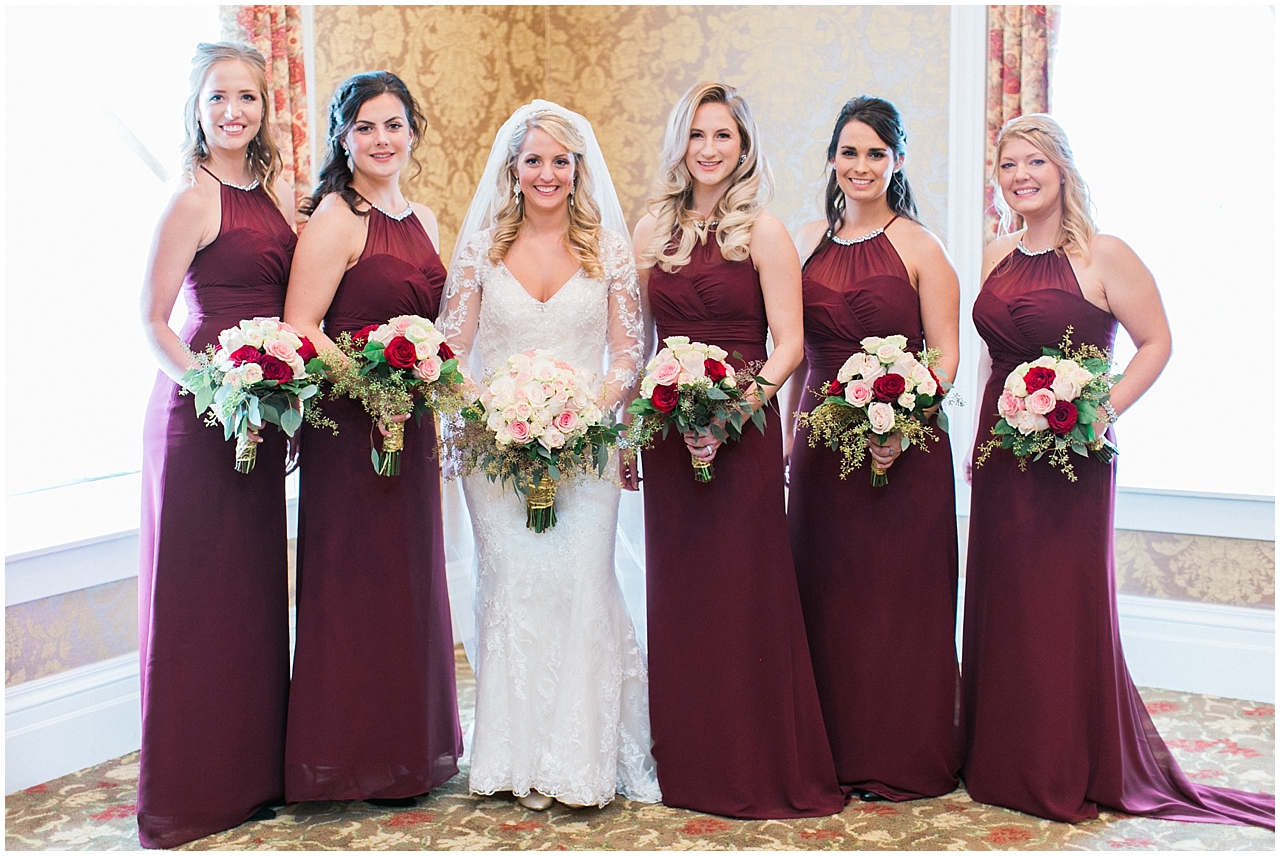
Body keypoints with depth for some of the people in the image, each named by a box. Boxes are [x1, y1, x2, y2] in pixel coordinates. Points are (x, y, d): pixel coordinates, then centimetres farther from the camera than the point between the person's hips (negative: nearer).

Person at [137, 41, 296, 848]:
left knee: (257, 589, 13)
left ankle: (255, 771, 26)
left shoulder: (280, 193, 11)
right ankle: (190, 790, 13)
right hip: (199, 414, -7)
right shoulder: (194, 200, -10)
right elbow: (152, 320, -10)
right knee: (198, 593, 1)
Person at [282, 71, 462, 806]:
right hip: (351, 428, -7)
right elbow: (299, 330, -16)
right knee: (359, 585, -1)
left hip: (410, 424, 8)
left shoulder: (424, 221, 14)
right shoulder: (336, 219, -9)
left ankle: (413, 742, 27)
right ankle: (362, 759, 12)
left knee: (411, 577, 14)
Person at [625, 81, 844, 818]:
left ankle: (764, 770, 11)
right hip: (669, 432, 5)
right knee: (677, 595, 9)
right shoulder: (653, 230, 11)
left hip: (742, 431, -5)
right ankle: (689, 764, 22)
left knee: (745, 591, -1)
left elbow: (789, 344, -8)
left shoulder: (763, 231, -3)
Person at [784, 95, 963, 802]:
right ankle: (837, 750, 22)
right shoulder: (808, 242, 11)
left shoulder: (919, 246, -3)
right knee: (827, 596, 9)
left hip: (903, 449, -4)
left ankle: (903, 759, 15)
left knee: (899, 595, 2)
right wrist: (789, 427, 8)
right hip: (821, 443, 5)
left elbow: (945, 354, -7)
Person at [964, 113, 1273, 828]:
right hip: (1001, 449, 6)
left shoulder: (1103, 255, -9)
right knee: (1001, 602, 11)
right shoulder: (999, 255, 10)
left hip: (1069, 454, -6)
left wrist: (1106, 412, -17)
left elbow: (1156, 342, -7)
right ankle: (1004, 764, 25)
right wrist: (984, 433, 15)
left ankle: (1075, 775, 14)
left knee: (1067, 605, -1)